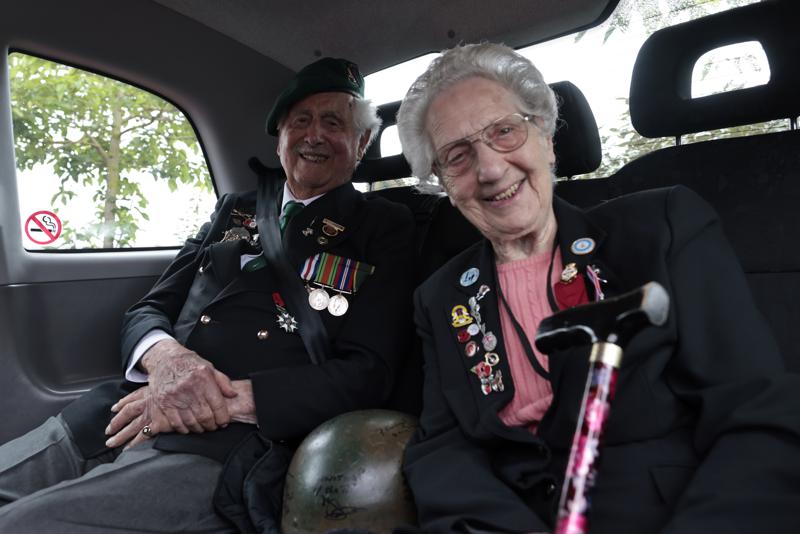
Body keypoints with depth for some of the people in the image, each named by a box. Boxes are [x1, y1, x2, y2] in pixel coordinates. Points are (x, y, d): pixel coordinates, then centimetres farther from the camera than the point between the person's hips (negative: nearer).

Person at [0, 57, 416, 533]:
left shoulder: (386, 228, 2)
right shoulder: (235, 211, 17)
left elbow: (367, 375, -8)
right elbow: (148, 311, 15)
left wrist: (228, 399, -16)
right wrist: (163, 355, -10)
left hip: (231, 450, -5)